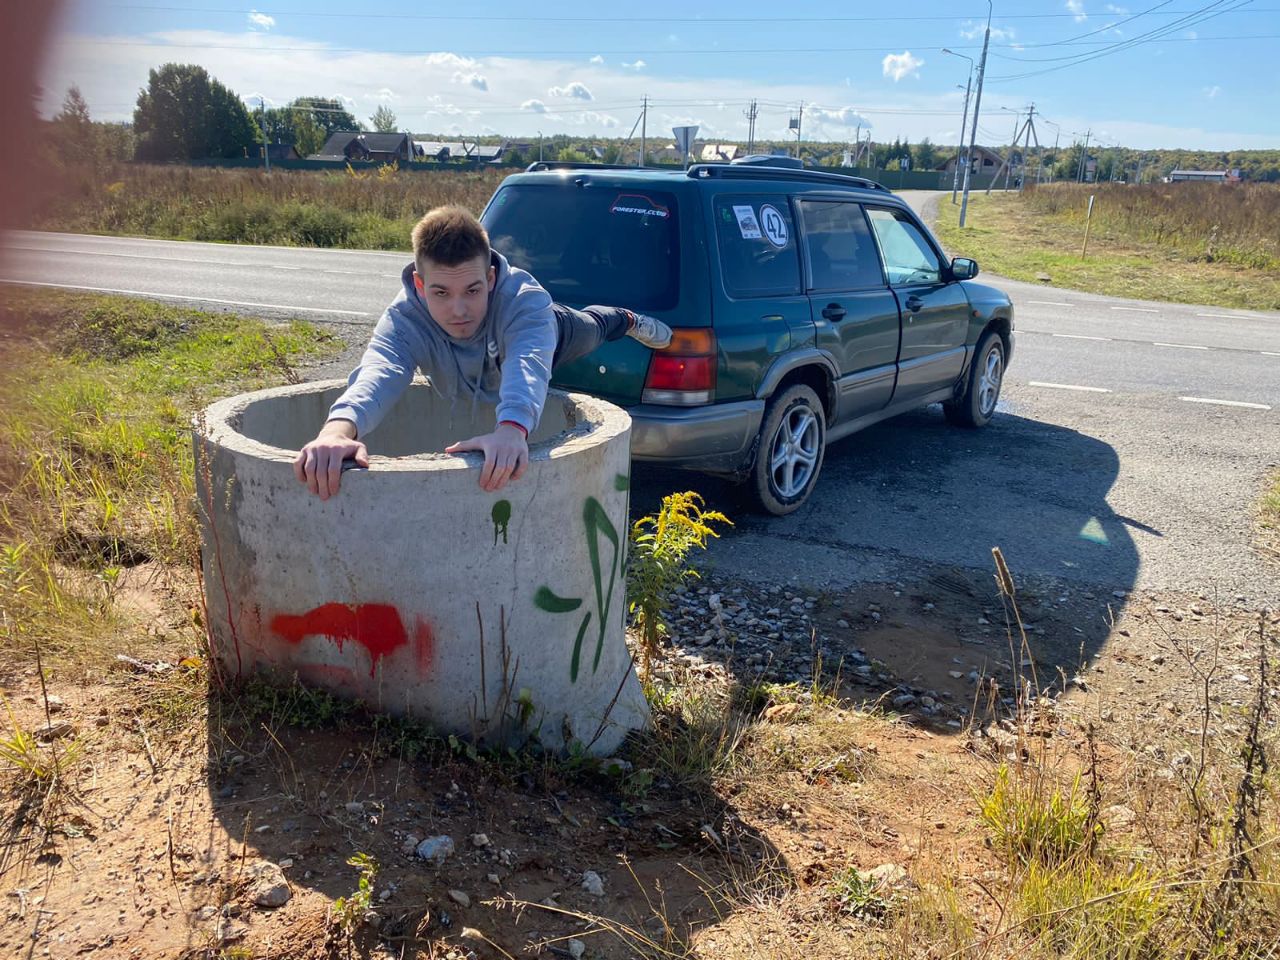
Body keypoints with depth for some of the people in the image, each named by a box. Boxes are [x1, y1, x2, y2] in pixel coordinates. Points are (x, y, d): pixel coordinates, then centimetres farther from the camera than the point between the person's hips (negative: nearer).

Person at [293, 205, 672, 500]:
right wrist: (339, 428, -89)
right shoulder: (404, 319, -47)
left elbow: (528, 363, -71)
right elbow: (377, 374, -66)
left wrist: (512, 426, -93)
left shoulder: (524, 298, -52)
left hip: (539, 332, 0)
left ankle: (628, 320, 70)